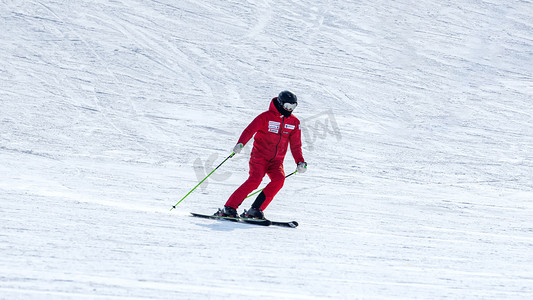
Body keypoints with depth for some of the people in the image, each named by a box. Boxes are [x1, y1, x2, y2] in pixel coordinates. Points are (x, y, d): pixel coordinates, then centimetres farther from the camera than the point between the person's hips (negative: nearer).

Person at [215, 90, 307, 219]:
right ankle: (229, 208, -17)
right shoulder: (266, 117, -6)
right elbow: (250, 130, -14)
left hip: (276, 161, 5)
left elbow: (296, 145, 15)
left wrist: (300, 162, 2)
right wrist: (240, 143, -32)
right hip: (259, 157, -4)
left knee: (279, 179, -23)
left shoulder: (294, 122, 9)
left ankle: (255, 210, -19)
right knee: (255, 180, -24)